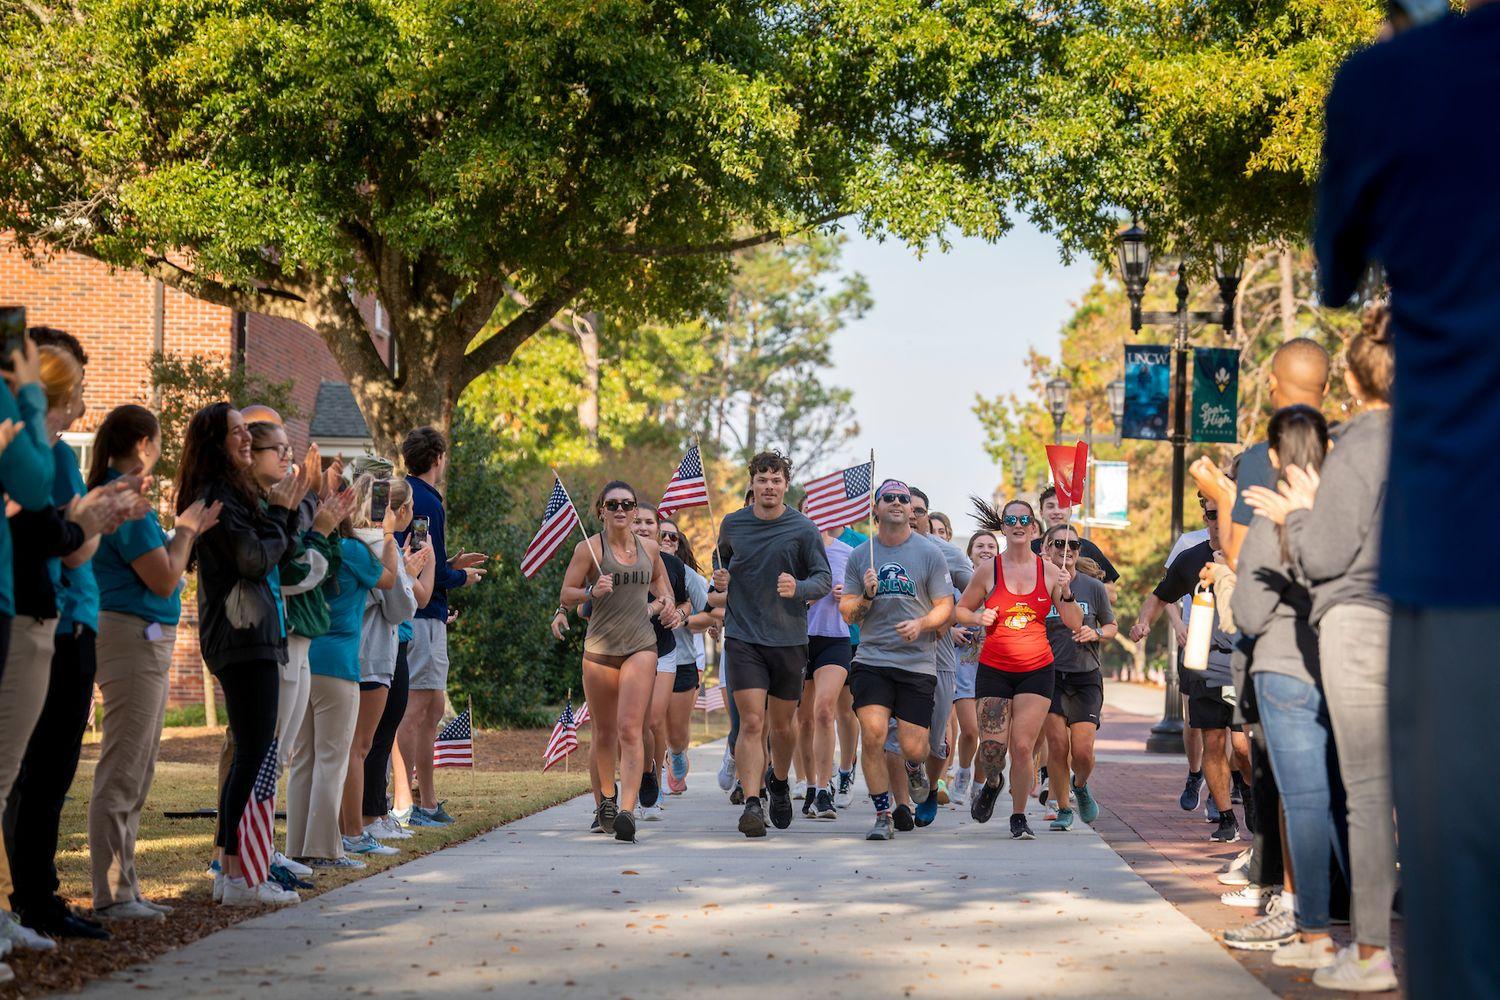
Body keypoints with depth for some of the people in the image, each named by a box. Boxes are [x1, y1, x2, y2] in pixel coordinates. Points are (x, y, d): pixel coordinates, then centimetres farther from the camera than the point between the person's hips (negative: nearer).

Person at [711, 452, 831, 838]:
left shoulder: (803, 529, -3)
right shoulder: (732, 524, 3)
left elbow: (824, 579, -1)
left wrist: (799, 588, -22)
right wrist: (719, 578, -1)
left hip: (788, 638, 0)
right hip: (743, 636, 0)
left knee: (782, 725, 12)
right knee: (752, 723, -12)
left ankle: (779, 782, 40)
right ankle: (752, 804, -16)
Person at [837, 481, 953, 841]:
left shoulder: (929, 553, 2)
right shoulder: (860, 555, 8)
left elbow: (945, 606, 3)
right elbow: (846, 612, 10)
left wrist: (921, 624, -17)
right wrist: (867, 596, -11)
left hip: (918, 662, -1)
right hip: (872, 660, 1)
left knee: (912, 747, -4)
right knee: (872, 735, -16)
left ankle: (916, 768, 35)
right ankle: (883, 815, -1)